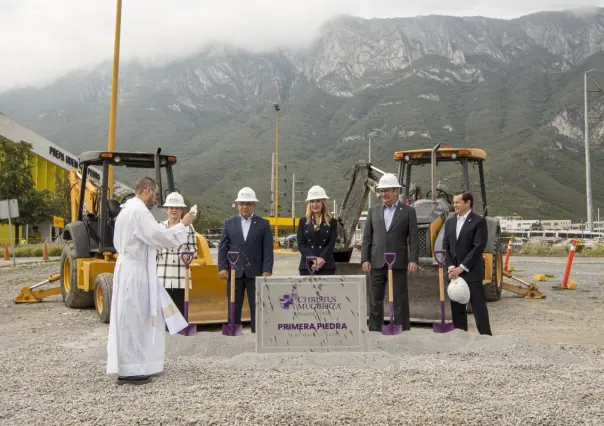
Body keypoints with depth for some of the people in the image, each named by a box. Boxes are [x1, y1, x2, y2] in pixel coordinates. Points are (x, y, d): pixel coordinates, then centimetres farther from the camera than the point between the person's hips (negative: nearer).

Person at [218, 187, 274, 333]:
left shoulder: (263, 224, 4)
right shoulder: (229, 223, 9)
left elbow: (268, 250, 0)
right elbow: (222, 248, 6)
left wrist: (267, 270, -9)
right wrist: (223, 268, -5)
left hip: (255, 273, -1)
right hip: (234, 272, 1)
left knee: (257, 308, 3)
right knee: (234, 308, 7)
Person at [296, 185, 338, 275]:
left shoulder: (332, 222, 8)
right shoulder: (303, 221, 10)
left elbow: (331, 243, 0)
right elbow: (301, 244, 2)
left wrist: (322, 259, -16)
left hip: (326, 266, -1)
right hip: (307, 266, 1)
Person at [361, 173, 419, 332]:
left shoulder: (408, 211, 2)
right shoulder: (373, 211, 10)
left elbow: (413, 238, -2)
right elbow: (367, 237, 8)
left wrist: (413, 260, -11)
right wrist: (365, 259, -1)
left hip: (398, 263, -3)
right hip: (377, 263, 3)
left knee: (400, 299, 1)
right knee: (376, 299, 8)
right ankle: (375, 330, 17)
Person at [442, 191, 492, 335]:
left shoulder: (479, 221, -6)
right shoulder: (450, 221, 12)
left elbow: (478, 247, -13)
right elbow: (446, 246, 9)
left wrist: (462, 267, -15)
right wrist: (450, 267, -5)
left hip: (472, 273, -6)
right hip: (454, 272, 6)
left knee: (478, 307, -3)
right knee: (457, 307, 10)